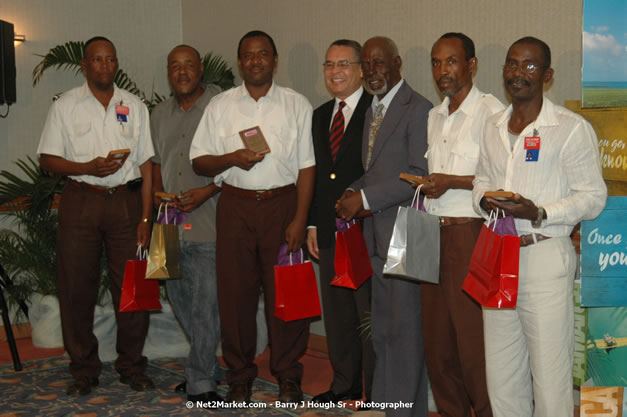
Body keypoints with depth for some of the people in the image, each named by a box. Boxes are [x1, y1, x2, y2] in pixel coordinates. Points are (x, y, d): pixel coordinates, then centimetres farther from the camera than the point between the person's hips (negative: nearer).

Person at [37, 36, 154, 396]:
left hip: (126, 200, 1)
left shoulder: (134, 106, 10)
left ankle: (132, 366, 15)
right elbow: (47, 159, 4)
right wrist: (87, 168, -14)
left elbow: (146, 164, 7)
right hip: (81, 201, -1)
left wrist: (145, 217, 0)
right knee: (77, 287, 2)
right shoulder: (65, 106, 6)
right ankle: (84, 369, 15)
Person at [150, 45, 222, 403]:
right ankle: (209, 365, 29)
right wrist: (157, 194, 5)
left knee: (206, 302, -6)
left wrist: (207, 191, -16)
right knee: (179, 297, 13)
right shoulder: (160, 114, 16)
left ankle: (200, 382, 4)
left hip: (208, 222, -7)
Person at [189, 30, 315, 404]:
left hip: (283, 204, -1)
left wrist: (300, 219, -8)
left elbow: (307, 166, 1)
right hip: (236, 206, 2)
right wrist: (232, 158, -12)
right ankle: (240, 375, 19)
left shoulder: (297, 104, 5)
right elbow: (199, 161, 9)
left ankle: (288, 376, 16)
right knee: (236, 291, 4)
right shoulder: (220, 106, 10)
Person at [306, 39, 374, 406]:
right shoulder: (321, 115, 15)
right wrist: (313, 223, 13)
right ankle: (345, 383, 30)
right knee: (336, 311, 15)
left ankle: (376, 391, 13)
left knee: (370, 312, 0)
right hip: (329, 231, 7)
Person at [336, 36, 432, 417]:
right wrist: (353, 192, 2)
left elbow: (420, 174, -17)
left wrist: (364, 198, -17)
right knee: (383, 330, 14)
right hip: (377, 235, 9)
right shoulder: (373, 110, 18)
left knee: (404, 327, -2)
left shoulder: (417, 109, -10)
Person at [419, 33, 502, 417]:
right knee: (437, 336, 11)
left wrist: (451, 181, -15)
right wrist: (421, 183, 8)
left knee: (474, 338, -3)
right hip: (434, 234, 7)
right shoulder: (434, 117, 17)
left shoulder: (491, 111, -8)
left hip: (471, 234, -7)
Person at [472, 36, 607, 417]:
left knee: (549, 375, -1)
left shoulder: (572, 129, -6)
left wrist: (539, 213, -21)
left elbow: (593, 197, -7)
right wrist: (484, 199, 0)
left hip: (544, 255, -6)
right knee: (501, 375, 13)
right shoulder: (493, 127, 14)